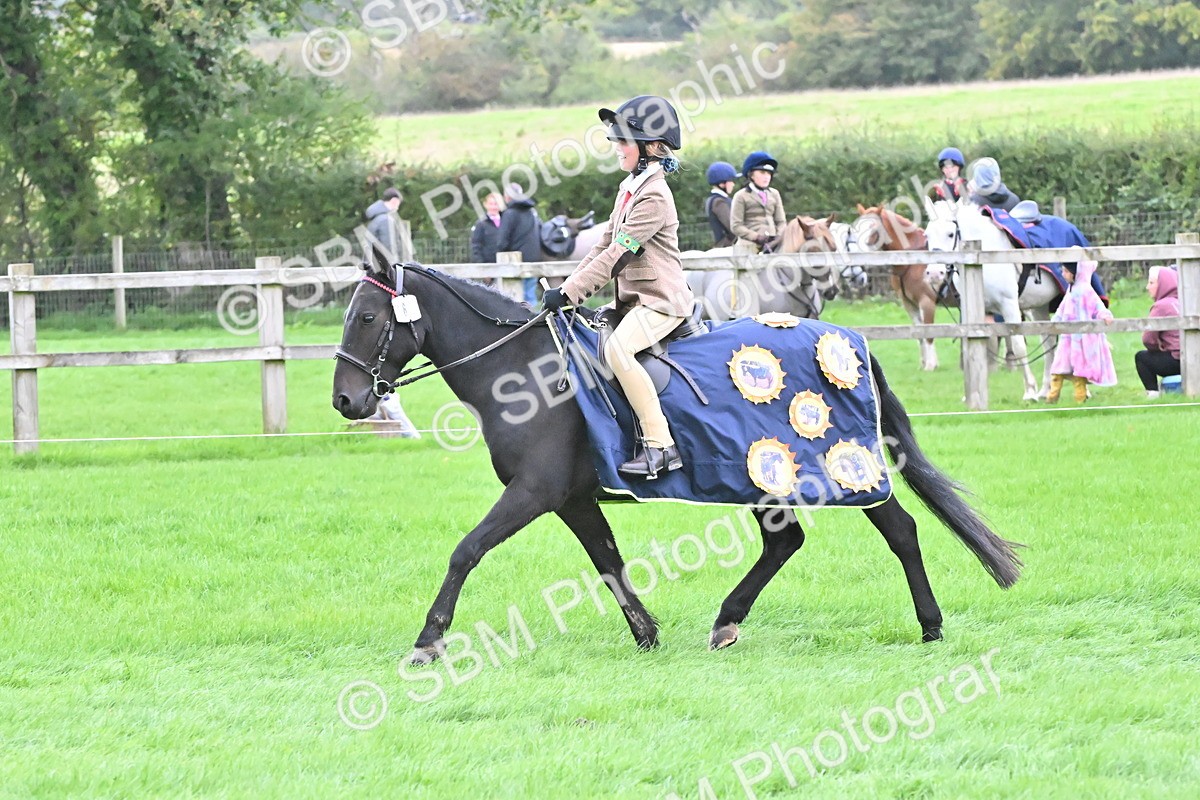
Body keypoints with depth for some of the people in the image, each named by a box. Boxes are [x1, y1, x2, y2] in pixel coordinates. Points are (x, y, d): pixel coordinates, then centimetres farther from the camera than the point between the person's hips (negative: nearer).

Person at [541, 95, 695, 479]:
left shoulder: (653, 197, -16)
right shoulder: (630, 188, 15)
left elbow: (616, 256, -21)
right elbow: (604, 246, 17)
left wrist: (569, 294, -23)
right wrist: (564, 287, 6)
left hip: (661, 301, -11)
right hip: (634, 300, 11)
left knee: (617, 348, -32)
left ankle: (660, 447, -31)